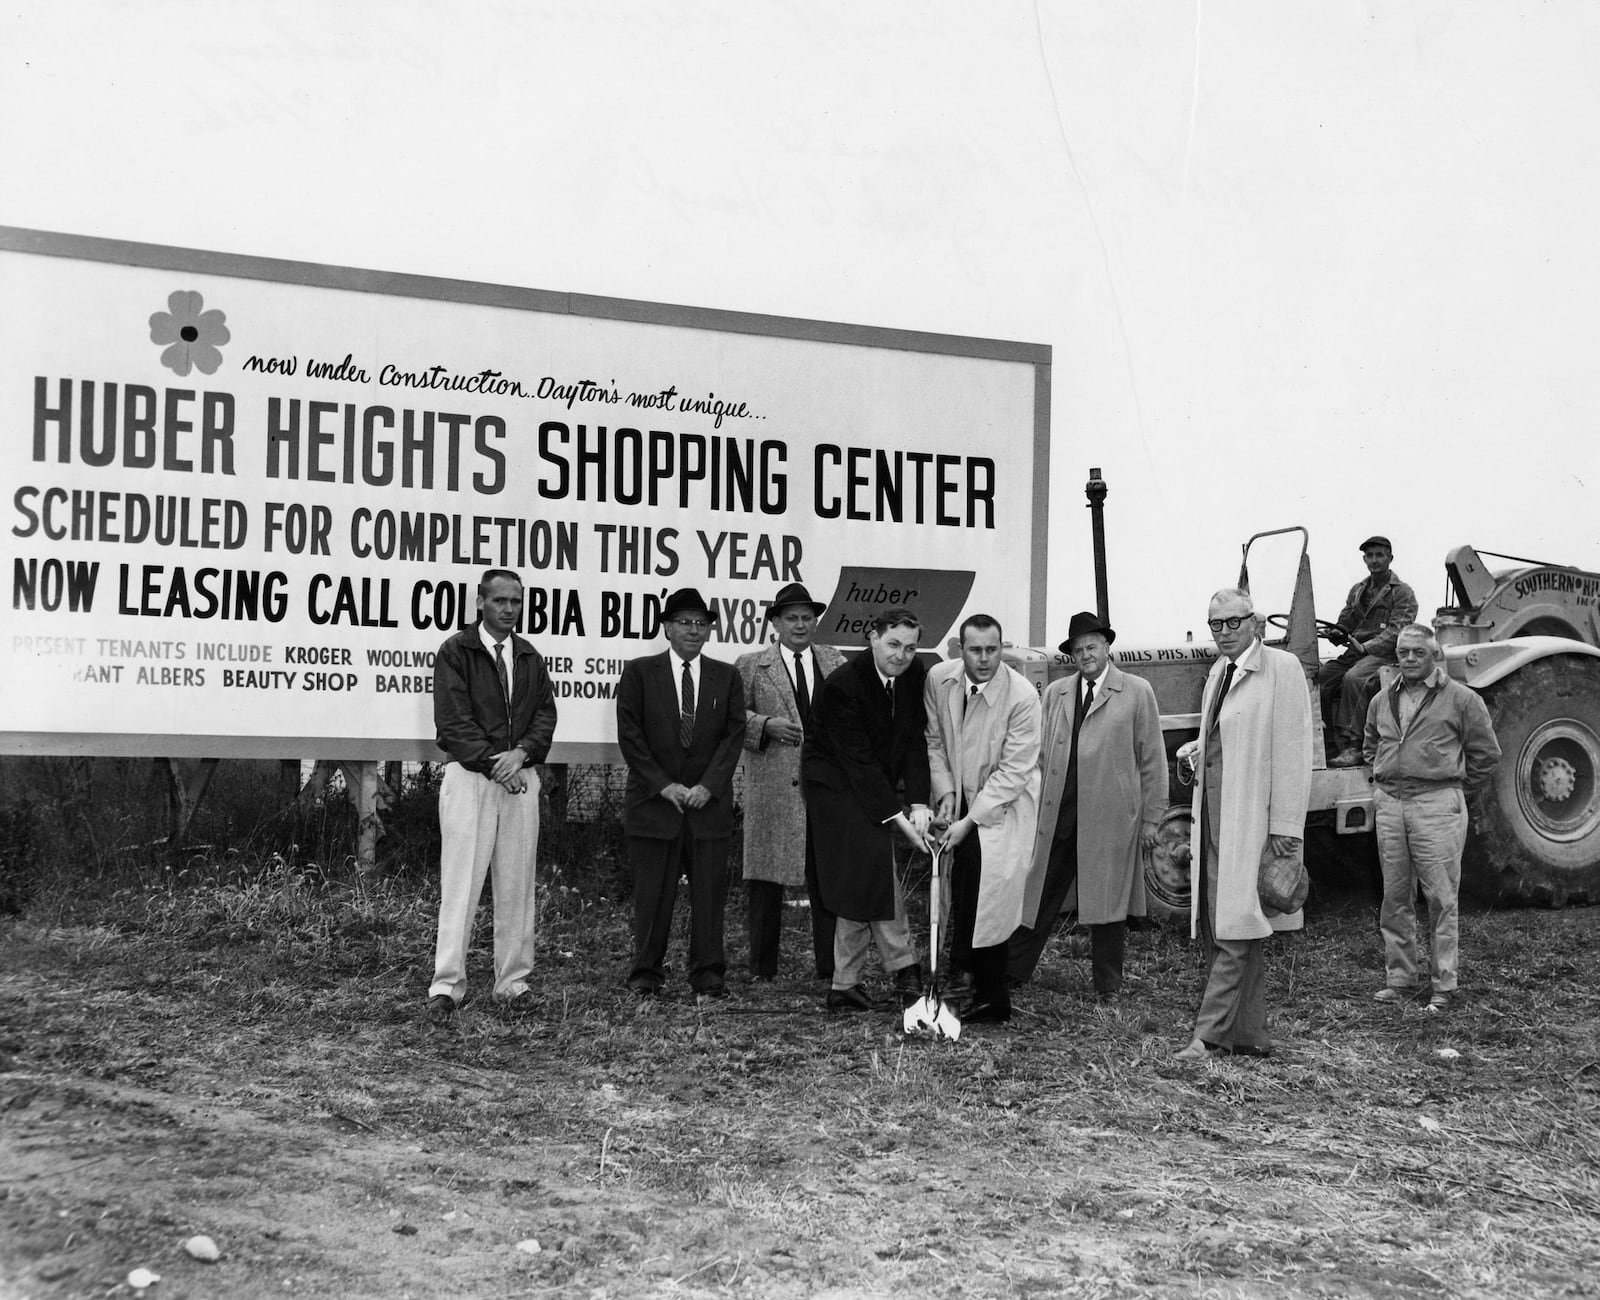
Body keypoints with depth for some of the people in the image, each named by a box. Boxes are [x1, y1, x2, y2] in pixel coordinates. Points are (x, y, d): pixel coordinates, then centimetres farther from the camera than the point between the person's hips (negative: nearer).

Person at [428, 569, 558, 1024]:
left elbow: (545, 714, 8)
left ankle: (513, 982, 12)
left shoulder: (530, 658, 15)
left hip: (521, 779, 5)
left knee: (517, 885, 6)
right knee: (460, 883, -6)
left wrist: (520, 753, -10)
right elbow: (453, 720, -7)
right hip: (469, 776, -5)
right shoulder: (455, 652, 0)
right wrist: (492, 764, -14)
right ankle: (445, 986, -4)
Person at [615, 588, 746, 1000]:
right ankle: (646, 974, 13)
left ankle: (708, 976, 10)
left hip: (709, 802, 2)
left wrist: (708, 786, -8)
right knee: (652, 893, 2)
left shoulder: (726, 677, 11)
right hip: (653, 800, -2)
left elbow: (733, 736, 4)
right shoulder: (639, 672, 4)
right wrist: (663, 785, -9)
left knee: (709, 890, 2)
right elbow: (629, 735, -1)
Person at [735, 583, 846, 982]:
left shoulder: (836, 662, 15)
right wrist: (767, 725, -13)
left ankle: (831, 965, 8)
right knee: (766, 877, 2)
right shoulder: (751, 665, 7)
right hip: (772, 787, -2)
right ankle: (762, 967, 11)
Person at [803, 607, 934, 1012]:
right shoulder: (843, 686, -24)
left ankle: (845, 985, 12)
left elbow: (915, 742, -4)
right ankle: (903, 969, -9)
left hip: (879, 783, 7)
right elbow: (858, 761, -25)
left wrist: (918, 805, -16)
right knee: (875, 867, -17)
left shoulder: (915, 676, -4)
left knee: (864, 884, 6)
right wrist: (898, 817, -26)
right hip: (837, 785, -6)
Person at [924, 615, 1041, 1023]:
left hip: (1004, 804, -4)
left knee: (988, 891, -16)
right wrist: (945, 792, -7)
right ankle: (988, 991, 11)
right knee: (962, 892, -3)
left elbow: (1014, 771, -19)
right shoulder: (939, 680, -7)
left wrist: (969, 820, -20)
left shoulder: (1022, 696, -20)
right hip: (959, 797, 4)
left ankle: (990, 998, -4)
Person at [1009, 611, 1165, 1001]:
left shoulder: (1137, 692, 3)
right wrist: (1035, 805, 6)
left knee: (1108, 900, 6)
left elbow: (1152, 759, 2)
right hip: (1057, 814, 3)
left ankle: (1107, 987, 19)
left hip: (1111, 817, -3)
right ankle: (1011, 973, 16)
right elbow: (1042, 754, 13)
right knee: (1040, 895, 6)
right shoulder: (1055, 693, 13)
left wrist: (1151, 816, -1)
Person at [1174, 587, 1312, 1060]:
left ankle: (1209, 1034, -7)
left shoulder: (1282, 668, -6)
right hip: (1213, 817, 8)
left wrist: (1286, 825, -16)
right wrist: (1194, 753, 8)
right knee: (1225, 933, 10)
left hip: (1253, 821, -8)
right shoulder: (1218, 671, 17)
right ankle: (1250, 1036, 18)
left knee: (1235, 932, -9)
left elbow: (1292, 751, -11)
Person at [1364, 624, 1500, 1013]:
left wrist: (1453, 788, 4)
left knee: (1441, 898, -2)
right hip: (1389, 805, 5)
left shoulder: (1461, 700, -1)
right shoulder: (1383, 700, 13)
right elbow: (1370, 746, 29)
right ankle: (1399, 977, 18)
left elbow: (1486, 754, 4)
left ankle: (1444, 985, 5)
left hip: (1437, 805, -5)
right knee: (1395, 898, 9)